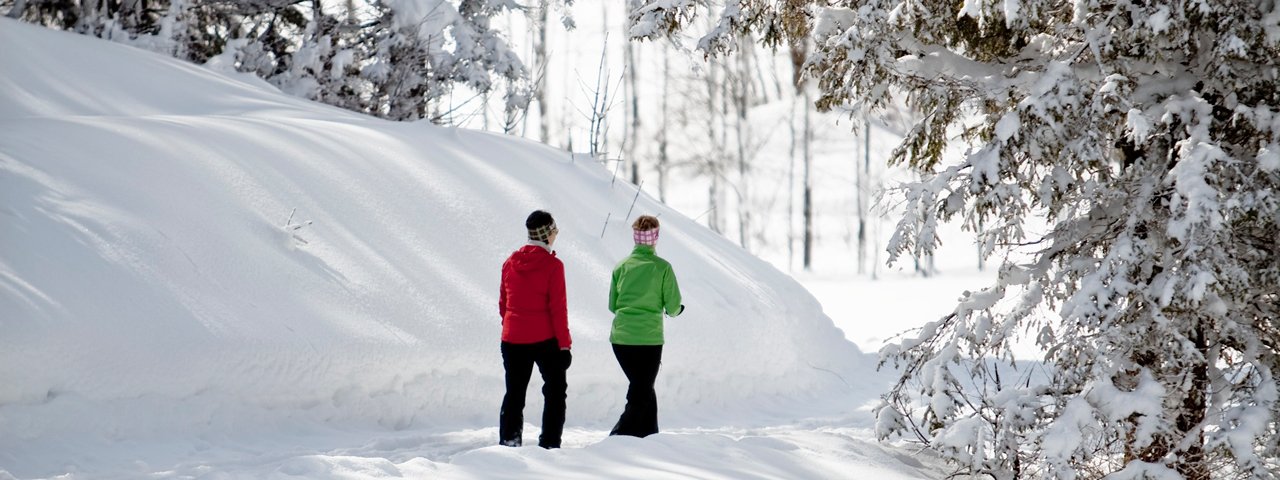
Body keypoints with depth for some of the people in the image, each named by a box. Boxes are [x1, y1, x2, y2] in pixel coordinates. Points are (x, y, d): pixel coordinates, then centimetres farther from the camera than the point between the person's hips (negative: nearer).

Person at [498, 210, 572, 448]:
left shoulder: (510, 262, 4)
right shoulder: (552, 265, -11)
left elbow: (503, 303, 11)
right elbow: (557, 308, -12)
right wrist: (564, 343, -7)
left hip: (512, 339, 4)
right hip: (544, 339, -4)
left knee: (514, 392, 15)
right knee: (555, 391, 7)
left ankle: (508, 438, 8)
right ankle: (549, 443, 0)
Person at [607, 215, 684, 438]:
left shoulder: (621, 266, 3)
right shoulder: (662, 267, -7)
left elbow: (613, 305, 9)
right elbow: (673, 306, -4)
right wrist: (677, 310, 19)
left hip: (620, 337, 4)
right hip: (648, 339, -4)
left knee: (643, 388, 21)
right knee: (640, 396, 4)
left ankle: (650, 436, 28)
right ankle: (618, 437, -12)